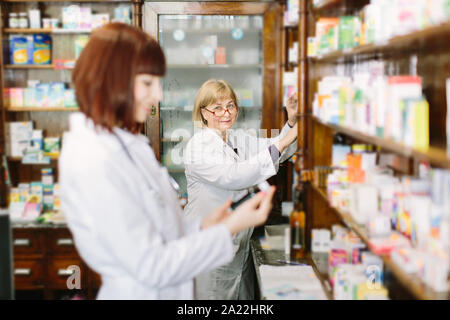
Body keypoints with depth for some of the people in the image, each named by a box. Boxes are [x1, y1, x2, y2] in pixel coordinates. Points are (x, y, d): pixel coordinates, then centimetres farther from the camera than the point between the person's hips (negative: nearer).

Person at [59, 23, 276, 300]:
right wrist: (229, 229, -20)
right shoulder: (96, 162, -24)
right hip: (142, 293, -8)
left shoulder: (122, 145, 5)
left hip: (163, 290, 8)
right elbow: (152, 266, -23)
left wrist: (202, 227, -4)